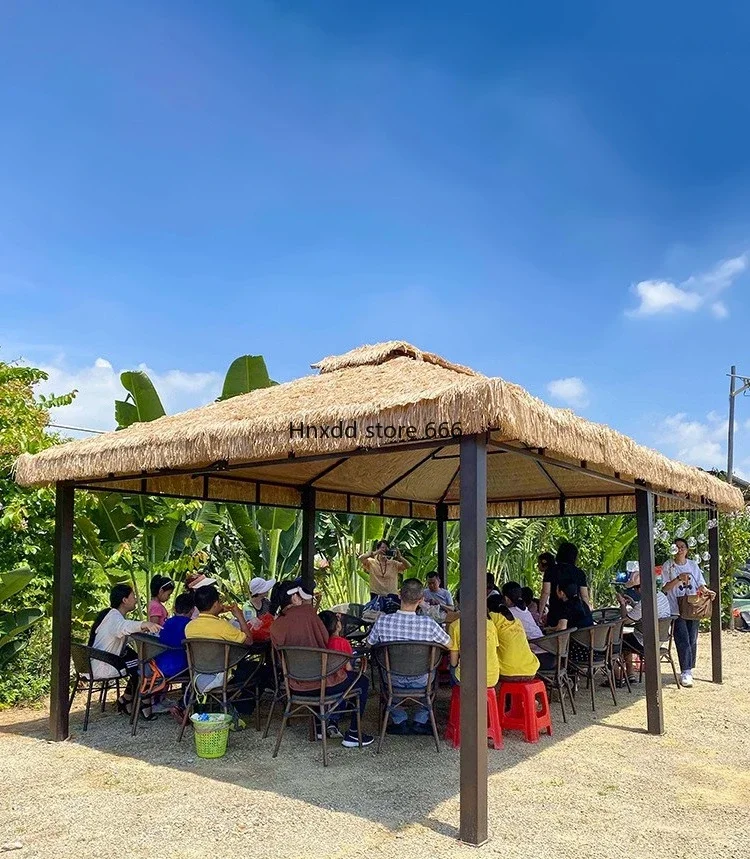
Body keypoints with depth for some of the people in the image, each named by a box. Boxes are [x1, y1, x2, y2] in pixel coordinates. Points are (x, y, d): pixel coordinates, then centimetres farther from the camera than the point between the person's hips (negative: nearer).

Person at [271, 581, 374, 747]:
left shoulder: (275, 627, -2)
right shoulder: (307, 611, -15)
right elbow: (326, 640, -8)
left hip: (298, 687, 6)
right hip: (323, 683, -6)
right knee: (363, 682, 20)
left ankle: (322, 727, 34)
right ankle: (352, 735, 18)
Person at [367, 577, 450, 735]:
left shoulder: (383, 621, -22)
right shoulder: (428, 624, -24)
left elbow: (370, 644, -3)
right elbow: (448, 643, -5)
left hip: (394, 681, 0)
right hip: (420, 682, 0)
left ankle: (400, 721, 31)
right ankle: (420, 721, 30)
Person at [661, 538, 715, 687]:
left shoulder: (693, 565, 9)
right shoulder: (667, 566, -3)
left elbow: (700, 585, 8)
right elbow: (664, 588, -8)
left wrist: (707, 591, -13)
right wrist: (678, 578, -22)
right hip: (676, 610, -4)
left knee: (692, 640, 7)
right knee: (683, 641, -10)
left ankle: (689, 670, 19)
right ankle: (685, 672, -5)